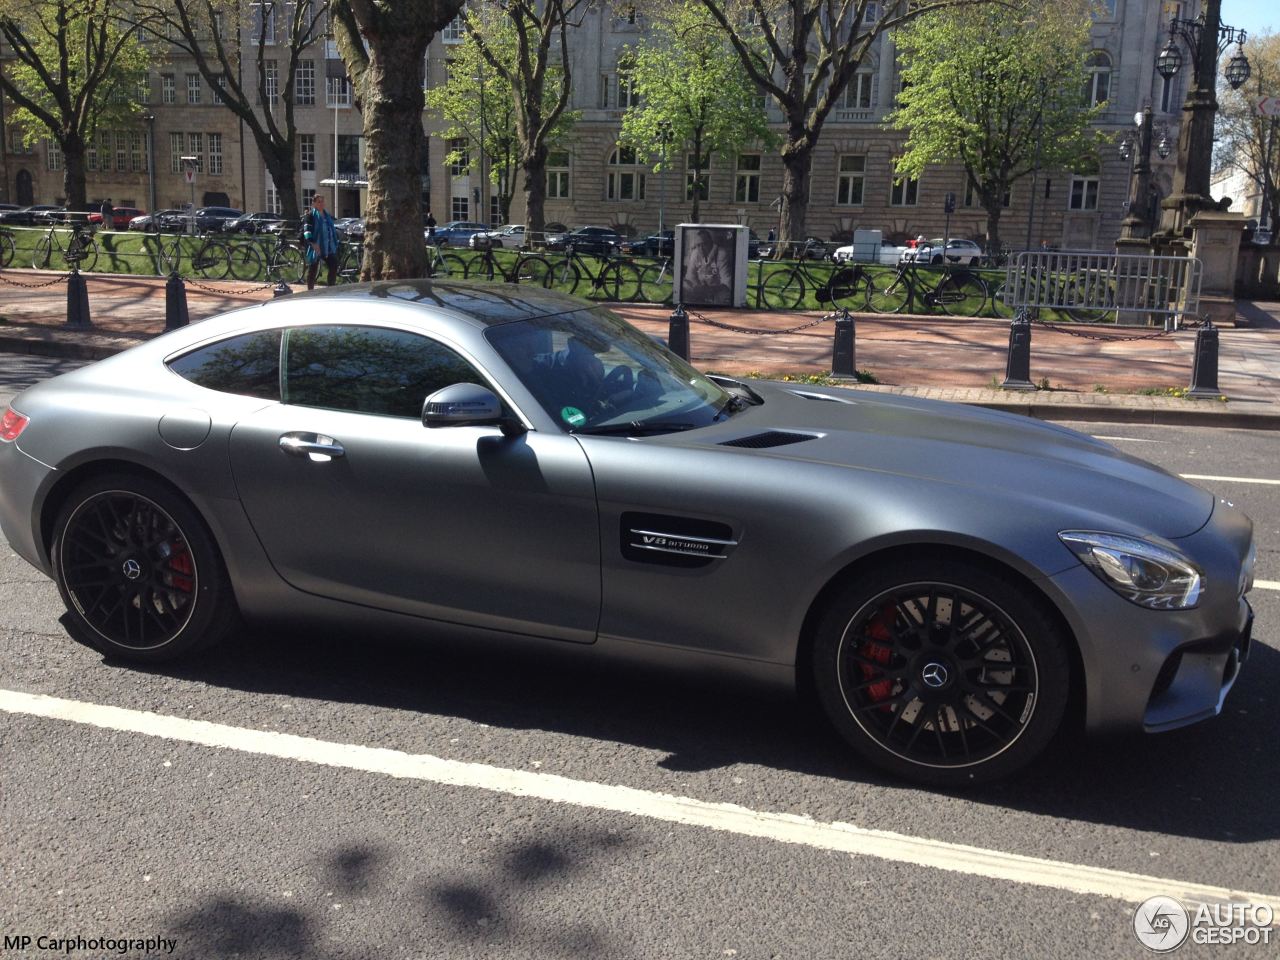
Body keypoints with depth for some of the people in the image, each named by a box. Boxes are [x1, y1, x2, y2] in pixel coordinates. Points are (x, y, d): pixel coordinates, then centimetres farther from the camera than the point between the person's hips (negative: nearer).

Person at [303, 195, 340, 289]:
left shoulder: (327, 215, 15)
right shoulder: (310, 215, -7)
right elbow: (307, 231, -17)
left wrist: (335, 244, 22)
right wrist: (313, 243, -29)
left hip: (328, 247, 6)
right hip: (315, 247, -6)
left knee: (334, 266, 1)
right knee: (313, 269, 1)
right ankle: (310, 291, 8)